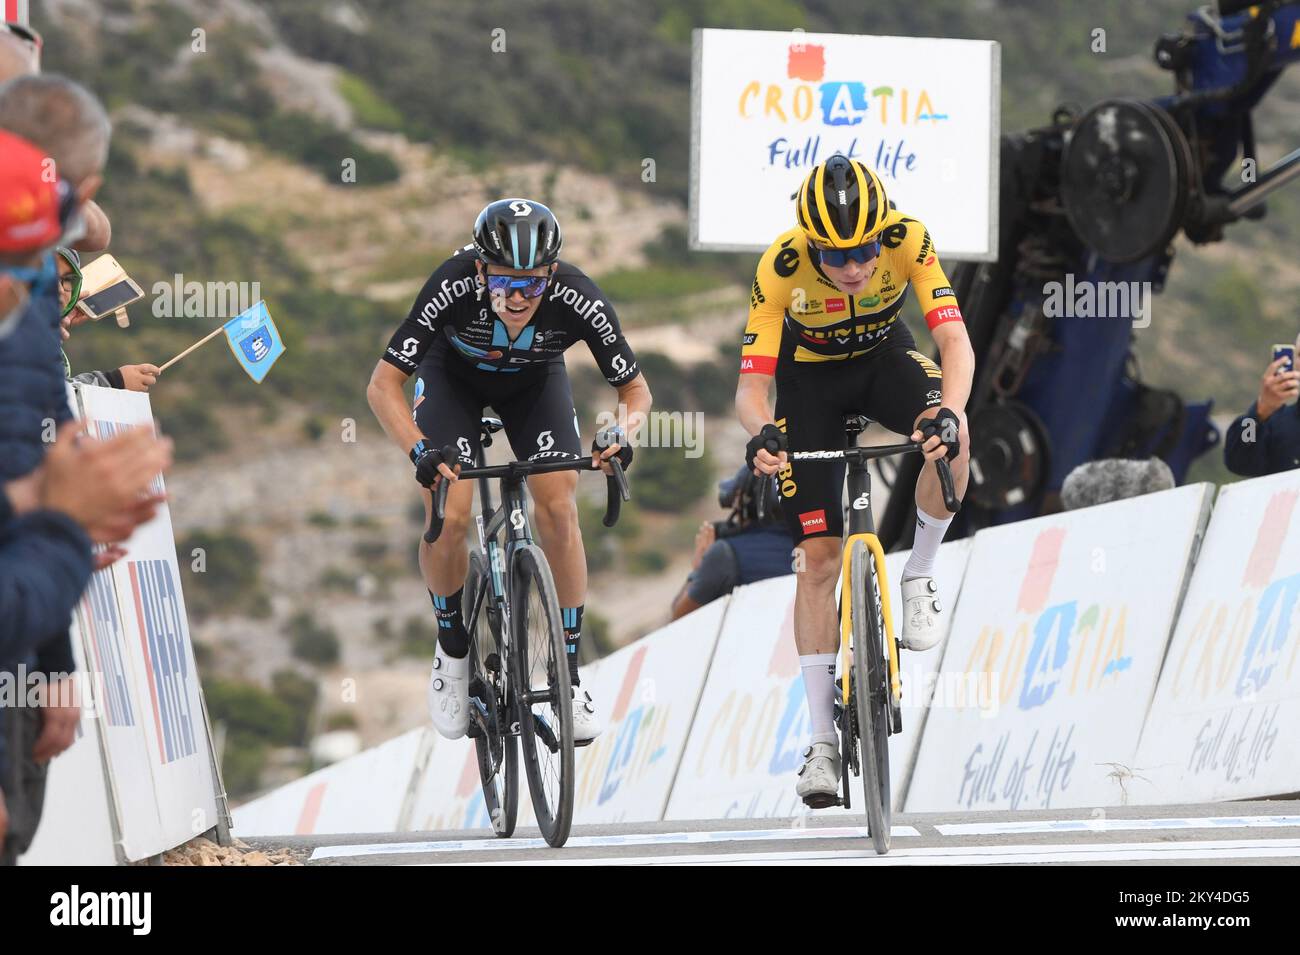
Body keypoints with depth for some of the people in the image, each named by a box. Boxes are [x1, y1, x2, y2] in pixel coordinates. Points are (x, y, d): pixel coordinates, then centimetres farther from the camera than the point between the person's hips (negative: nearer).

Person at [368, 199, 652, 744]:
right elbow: (383, 385, -32)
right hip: (452, 376, -1)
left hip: (534, 380, 1)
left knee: (558, 510, -17)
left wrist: (622, 436, -41)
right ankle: (452, 651, 8)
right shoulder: (454, 287, -39)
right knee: (448, 516, -19)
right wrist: (421, 451, -47)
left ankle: (569, 674, -4)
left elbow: (635, 389, -20)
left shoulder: (578, 300, -35)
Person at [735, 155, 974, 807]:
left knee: (950, 439, -34)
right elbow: (750, 385, -33)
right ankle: (822, 740, -1)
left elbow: (956, 343, -35)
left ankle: (920, 575, -7)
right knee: (818, 556, -7)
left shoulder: (908, 240, -32)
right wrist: (761, 433, -55)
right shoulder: (781, 266, -33)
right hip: (810, 375, -1)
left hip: (883, 355, 1)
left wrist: (949, 413, -55)